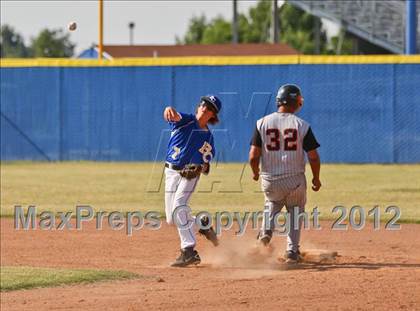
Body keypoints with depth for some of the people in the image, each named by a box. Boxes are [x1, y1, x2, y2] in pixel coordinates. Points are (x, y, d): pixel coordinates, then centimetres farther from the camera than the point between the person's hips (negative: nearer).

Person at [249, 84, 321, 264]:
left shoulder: (262, 123, -4)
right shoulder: (302, 126, -7)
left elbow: (253, 156, -7)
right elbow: (313, 156, -7)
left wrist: (255, 173, 13)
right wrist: (316, 178, 10)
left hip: (269, 180, 2)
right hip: (295, 180, -1)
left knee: (272, 203, 31)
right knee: (295, 210, 20)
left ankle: (266, 230, 5)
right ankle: (292, 251, 13)